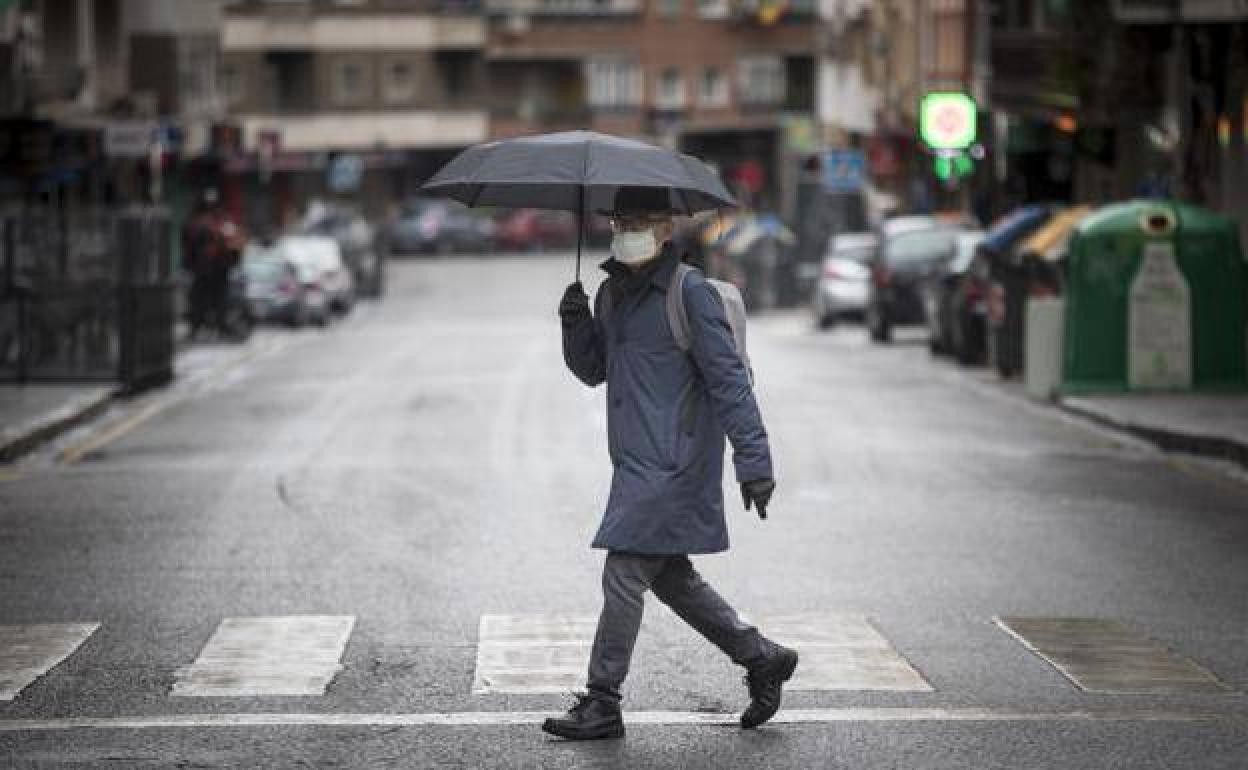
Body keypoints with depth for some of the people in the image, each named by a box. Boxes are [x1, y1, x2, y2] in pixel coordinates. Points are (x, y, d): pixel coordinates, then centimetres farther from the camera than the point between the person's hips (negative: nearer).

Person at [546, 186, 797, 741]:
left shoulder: (690, 292, -12)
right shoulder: (612, 292, 13)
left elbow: (729, 380, -14)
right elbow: (592, 370, 21)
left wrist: (753, 461, -19)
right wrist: (575, 325, 0)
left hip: (673, 464, -9)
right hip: (637, 461, 9)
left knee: (623, 575, -8)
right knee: (670, 577, 15)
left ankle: (602, 704, 0)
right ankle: (763, 658, 26)